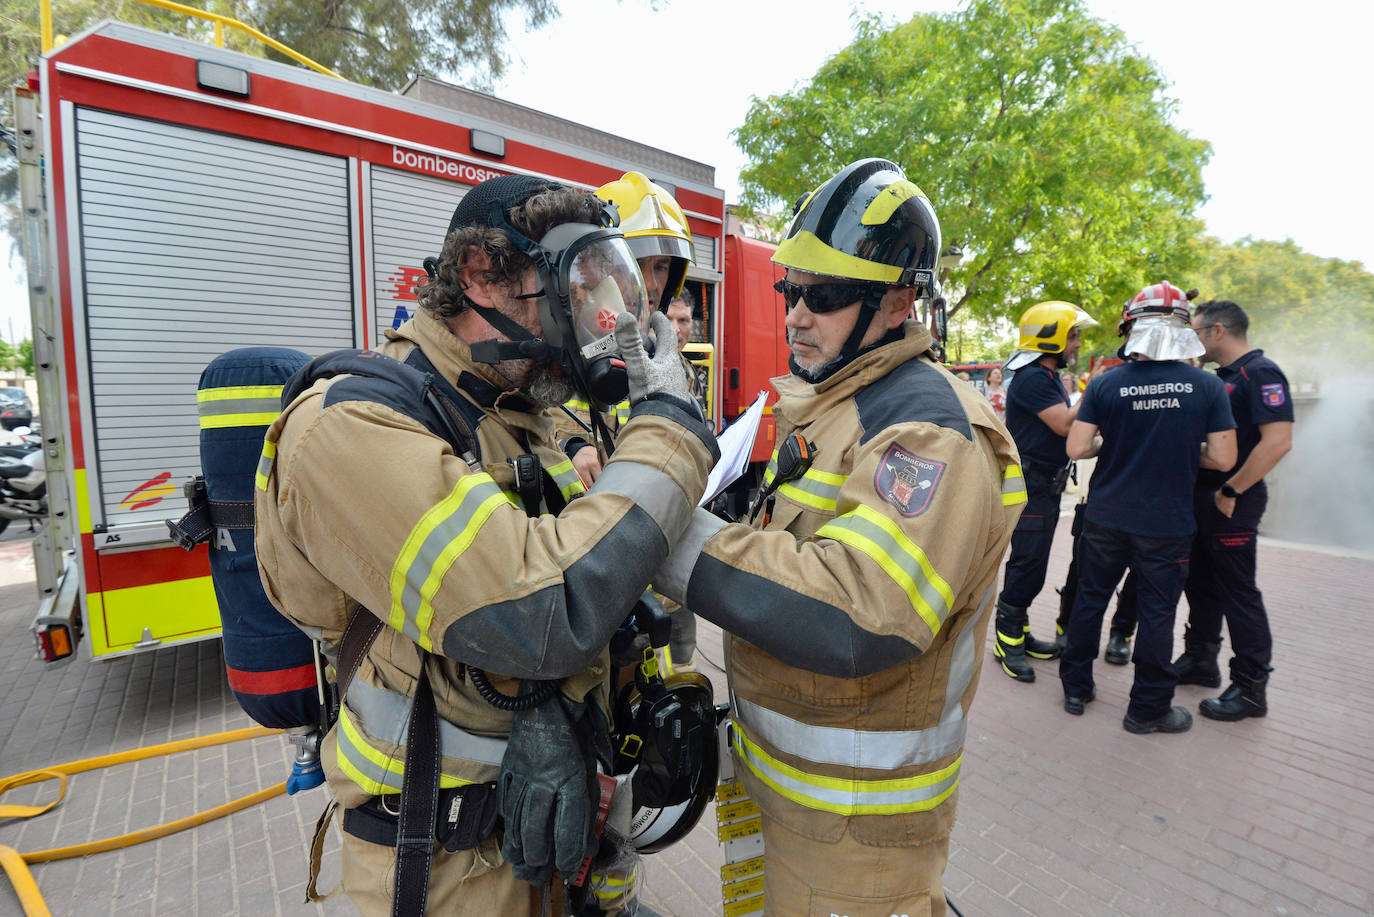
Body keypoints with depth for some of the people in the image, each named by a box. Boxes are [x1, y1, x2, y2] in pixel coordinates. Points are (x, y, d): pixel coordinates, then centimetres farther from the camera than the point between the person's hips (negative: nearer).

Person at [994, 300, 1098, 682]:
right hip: (1031, 486, -10)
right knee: (1027, 566, -5)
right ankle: (1007, 641, 7)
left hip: (1045, 487, 11)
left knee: (1030, 565, 15)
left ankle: (1019, 634, 26)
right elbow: (1064, 424, -21)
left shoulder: (1049, 377, 16)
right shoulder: (1031, 378, -16)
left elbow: (1064, 425, 17)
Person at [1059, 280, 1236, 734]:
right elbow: (1222, 459, -7)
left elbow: (1077, 448, -10)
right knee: (1156, 613, 10)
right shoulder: (1208, 386, -7)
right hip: (1166, 523, -1)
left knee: (1090, 598, 14)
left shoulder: (1105, 384, -7)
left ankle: (1076, 688, 27)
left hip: (1106, 518, 1)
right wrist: (1182, 449, 12)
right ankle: (1148, 709, 24)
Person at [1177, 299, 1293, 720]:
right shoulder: (1221, 378, 14)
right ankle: (1200, 661, 29)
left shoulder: (1261, 373, -13)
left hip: (1233, 502, -9)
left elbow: (1277, 442, -23)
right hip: (1202, 497, 9)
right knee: (1201, 585, 16)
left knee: (1237, 591, -1)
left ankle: (1251, 688, 11)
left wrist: (1231, 491, -20)